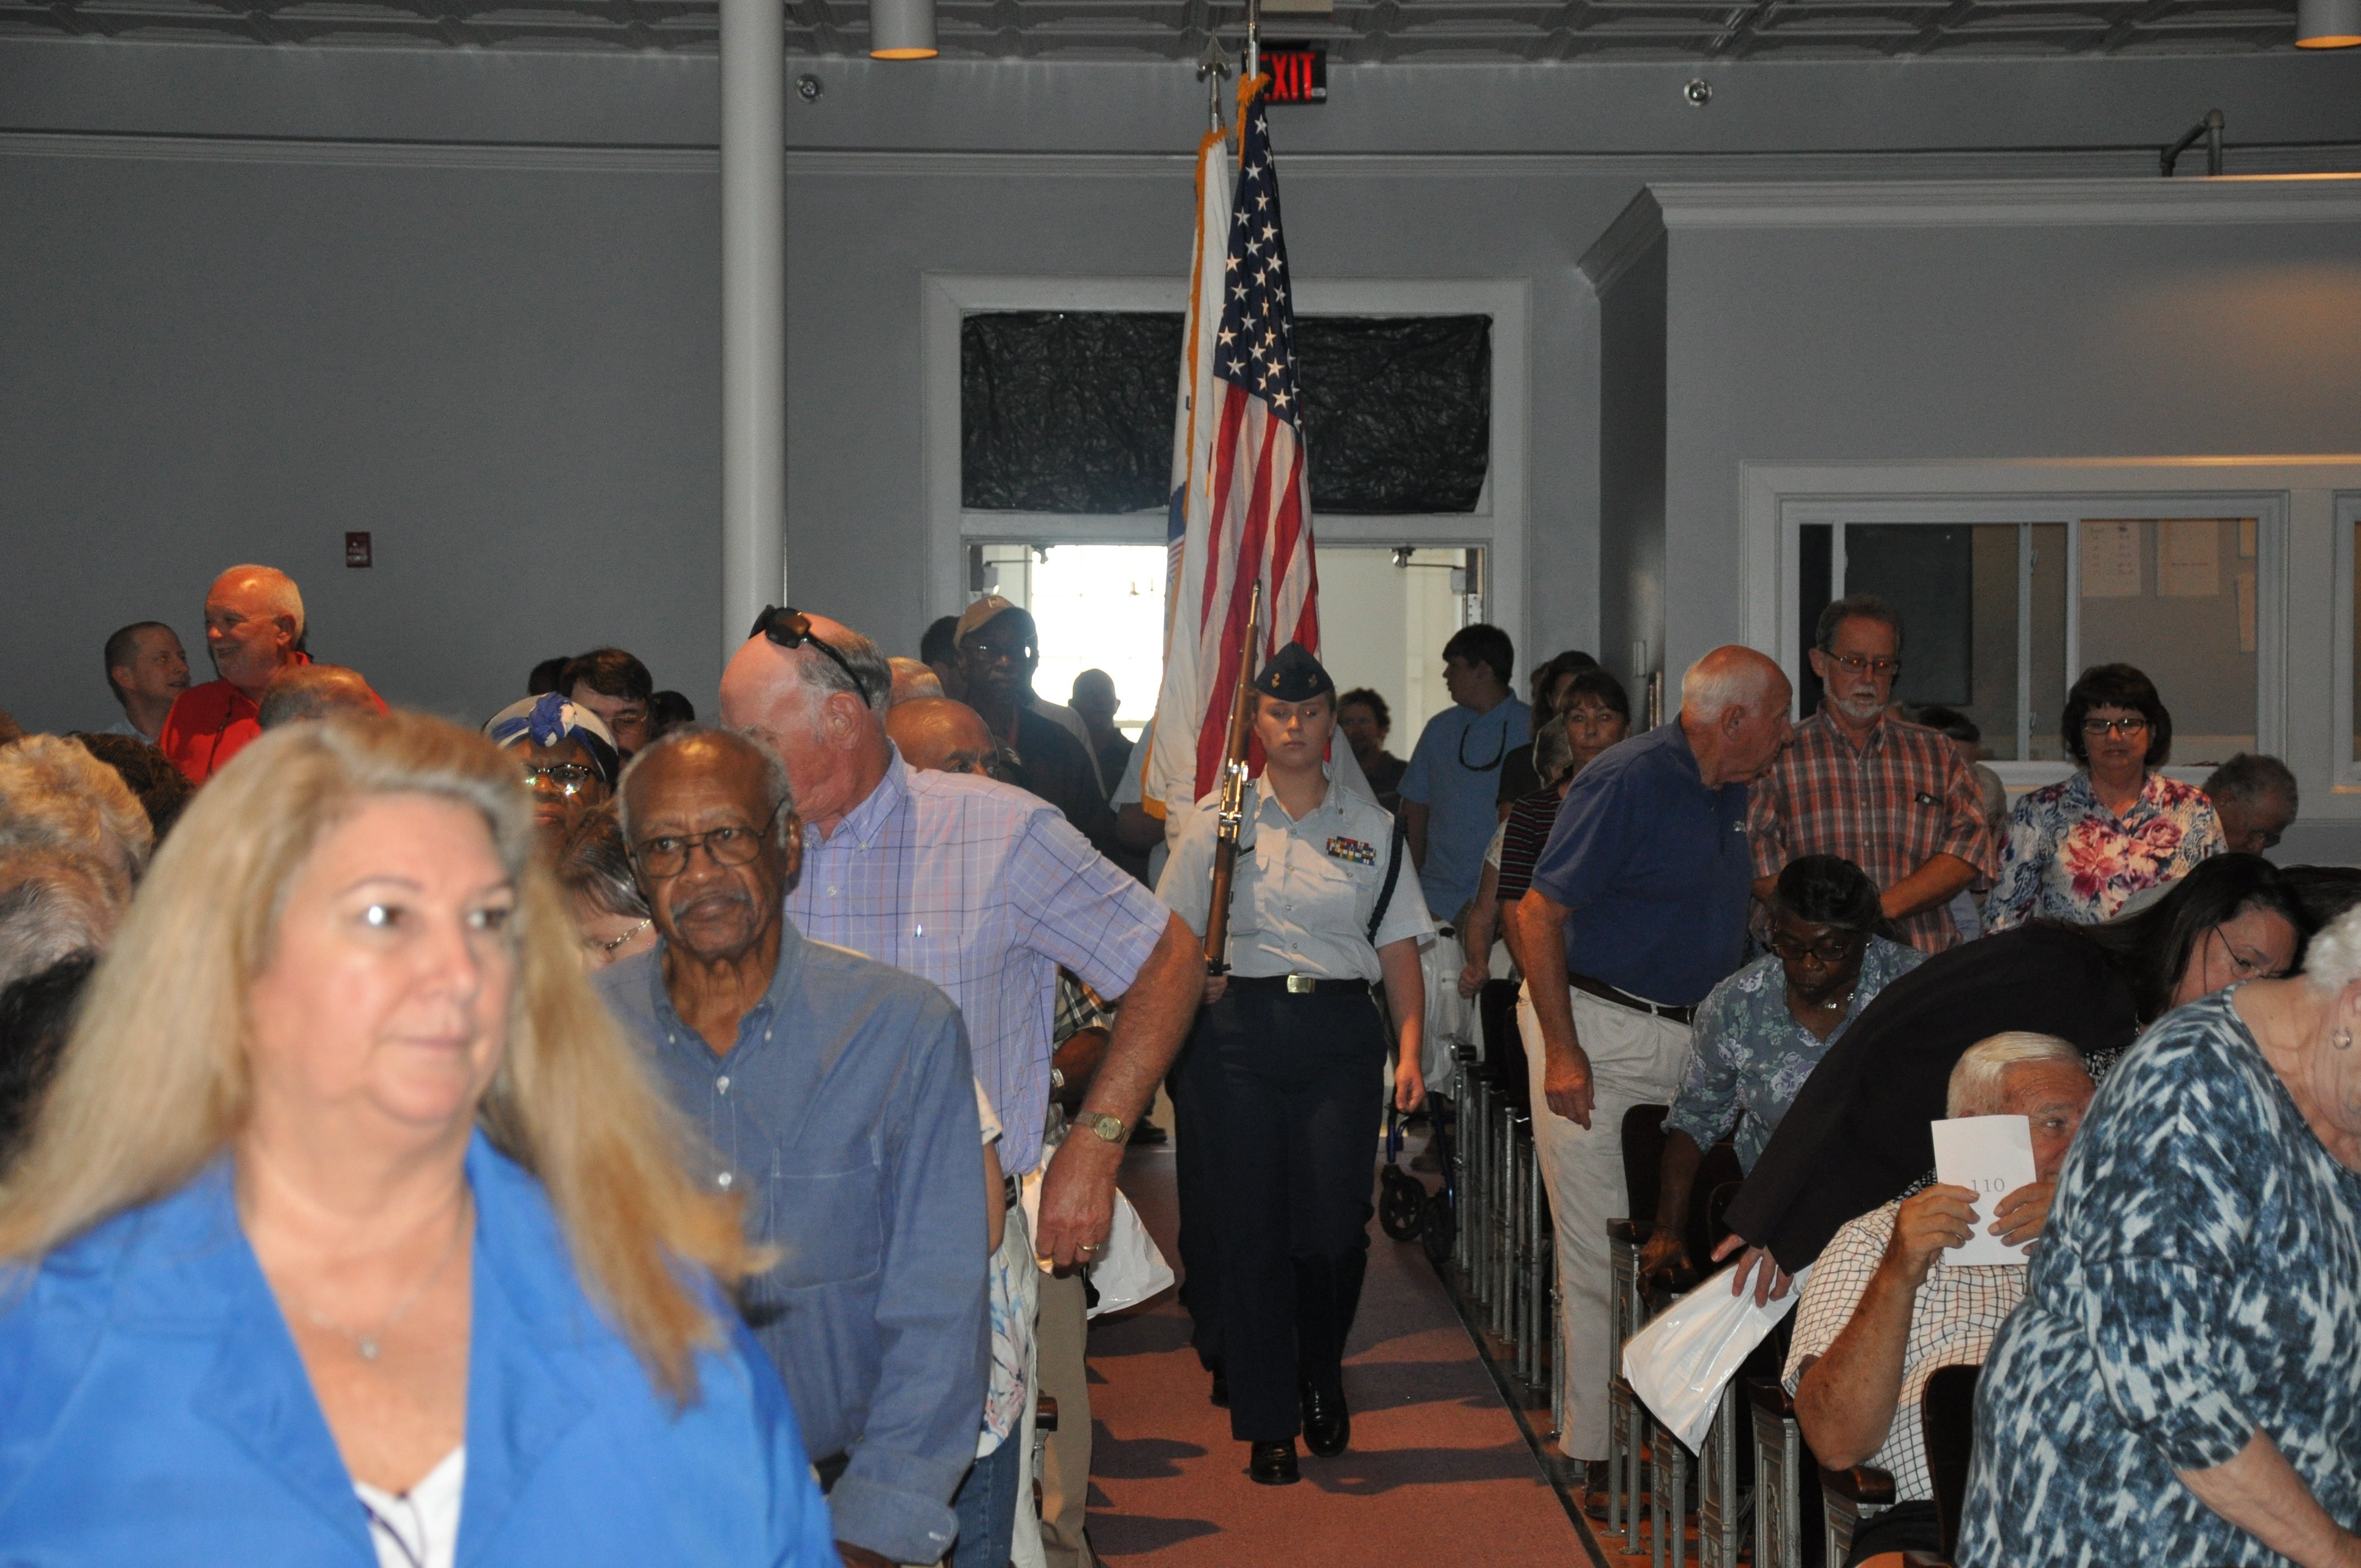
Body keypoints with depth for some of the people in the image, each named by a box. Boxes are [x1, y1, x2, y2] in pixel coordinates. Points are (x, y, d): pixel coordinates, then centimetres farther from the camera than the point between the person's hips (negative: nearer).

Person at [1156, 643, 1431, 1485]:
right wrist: (1192, 979, -14)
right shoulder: (1217, 819, 8)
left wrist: (1410, 1050, -2)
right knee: (1248, 1226, -1)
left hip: (1339, 1034, 1)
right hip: (1236, 1030, -1)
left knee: (1335, 1226, -4)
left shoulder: (1369, 826, 11)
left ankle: (1322, 1386, 24)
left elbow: (1399, 948, 8)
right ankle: (1266, 1422, 11)